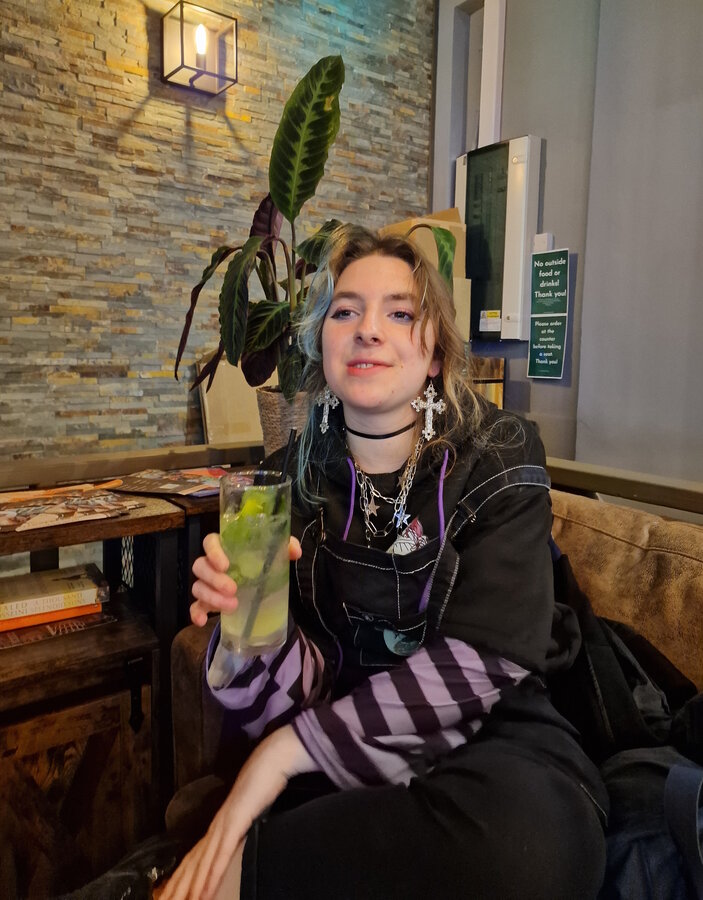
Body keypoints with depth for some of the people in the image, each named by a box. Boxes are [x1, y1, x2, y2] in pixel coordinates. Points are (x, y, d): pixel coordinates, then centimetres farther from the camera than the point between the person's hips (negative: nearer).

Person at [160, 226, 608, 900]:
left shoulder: (501, 456, -7)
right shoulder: (293, 477, -1)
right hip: (348, 763, 1)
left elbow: (486, 660, -15)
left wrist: (291, 747, -18)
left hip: (489, 742, 1)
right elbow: (302, 694, -3)